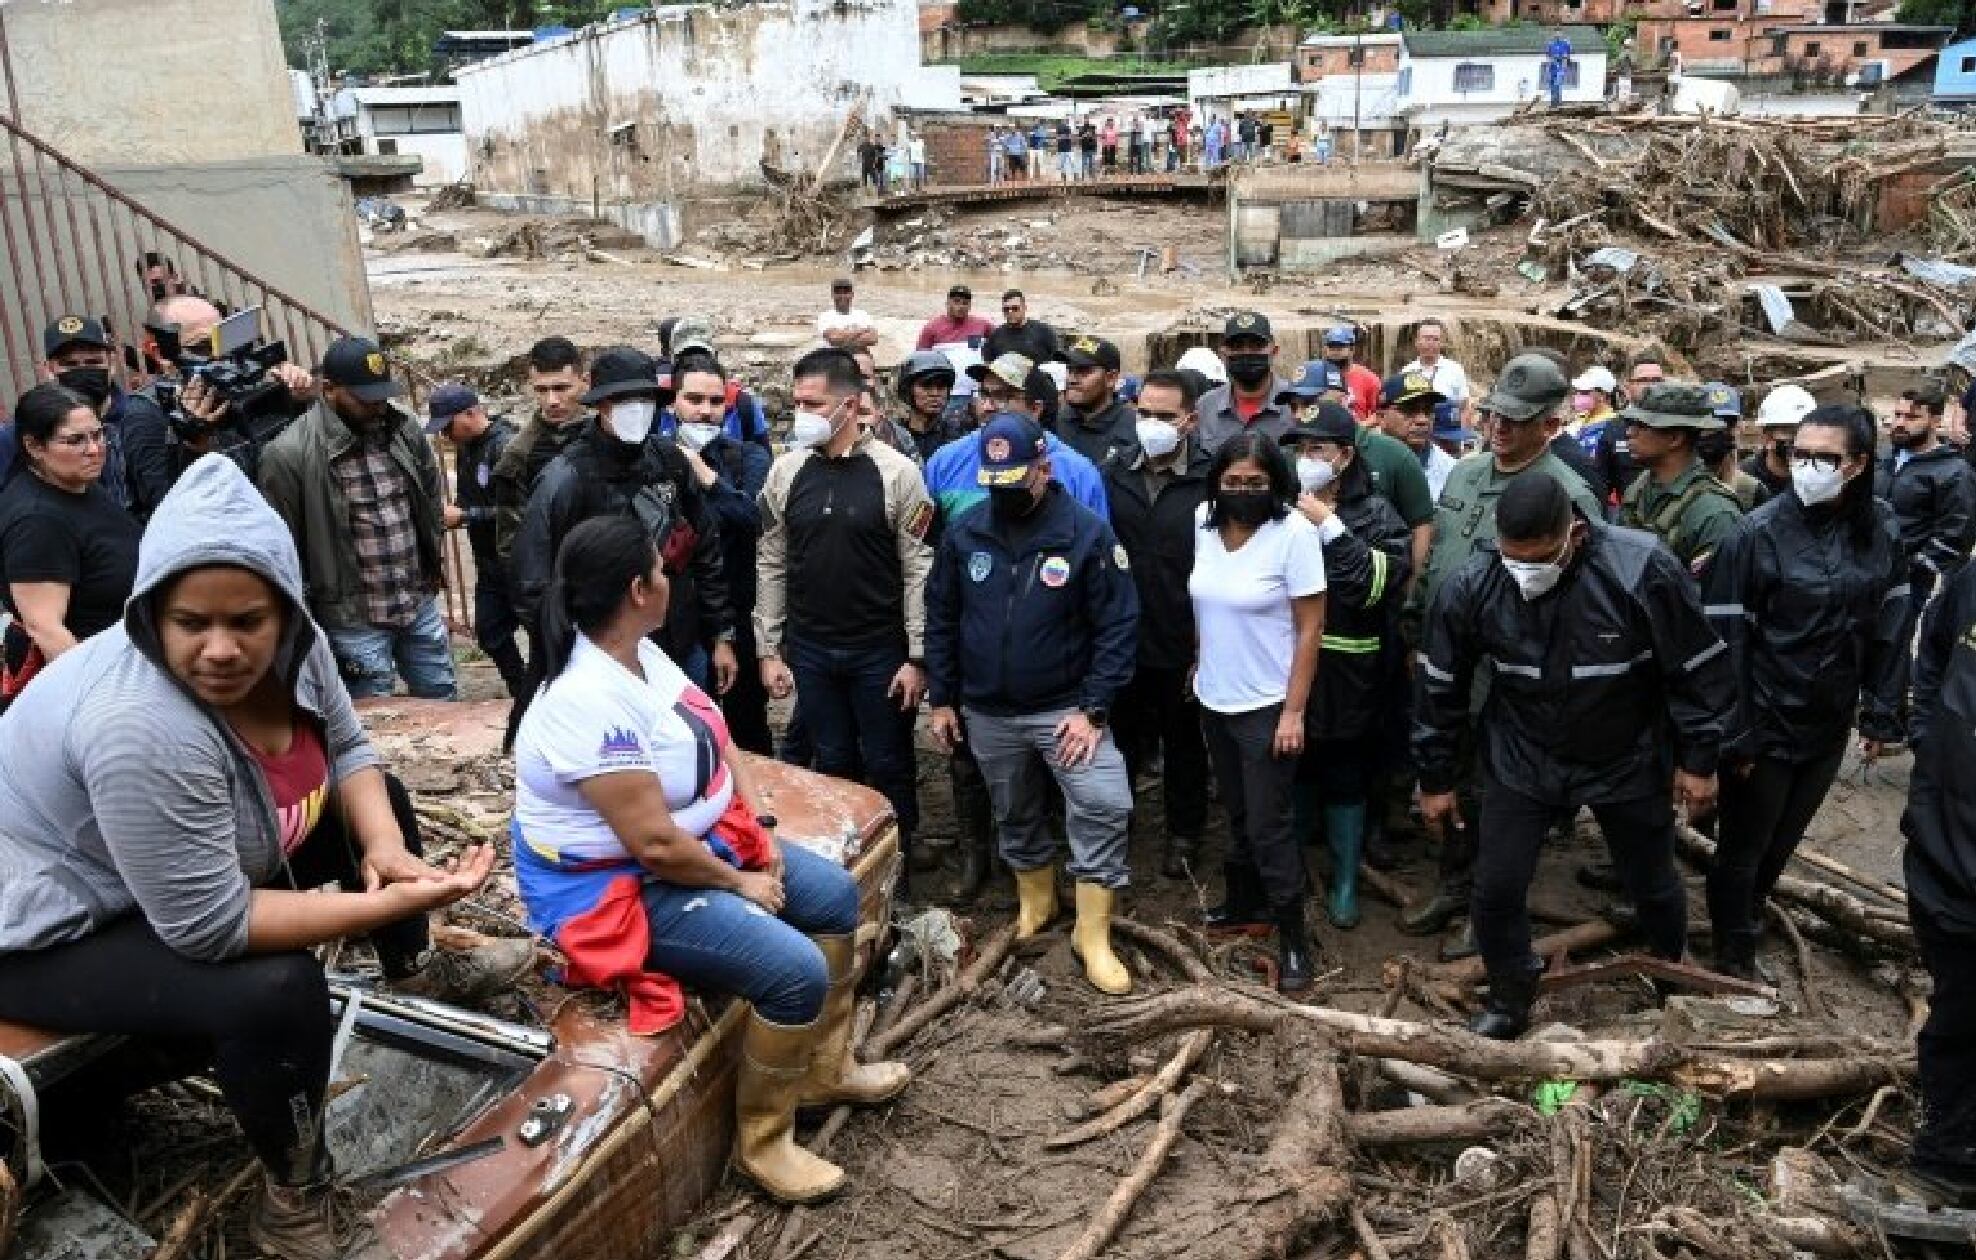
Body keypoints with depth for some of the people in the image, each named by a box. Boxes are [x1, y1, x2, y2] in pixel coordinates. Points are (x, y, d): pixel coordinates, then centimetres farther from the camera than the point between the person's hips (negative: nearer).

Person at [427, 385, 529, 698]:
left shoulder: (505, 446, -18)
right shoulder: (465, 449, 9)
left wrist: (463, 515, -21)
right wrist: (450, 513, 0)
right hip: (488, 562, 9)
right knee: (489, 632, 13)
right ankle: (524, 695, 27)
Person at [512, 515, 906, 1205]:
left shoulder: (639, 653, -1)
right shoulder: (591, 700, -31)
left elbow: (712, 734, 8)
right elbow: (654, 844, -30)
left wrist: (759, 820, -5)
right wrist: (740, 882, -15)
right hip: (621, 887, -10)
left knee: (835, 893, 10)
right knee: (796, 970, -21)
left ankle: (825, 1068, 26)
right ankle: (762, 1138, 2)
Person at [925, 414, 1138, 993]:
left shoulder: (1088, 532, -12)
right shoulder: (964, 533, -2)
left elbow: (1117, 625, -11)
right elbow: (940, 619, 7)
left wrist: (1093, 709, -15)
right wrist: (941, 698, 6)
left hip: (1066, 707, -3)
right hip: (987, 713, 3)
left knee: (1105, 806, -15)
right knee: (1015, 815, 18)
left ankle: (1093, 933, -1)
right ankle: (1035, 900, 42)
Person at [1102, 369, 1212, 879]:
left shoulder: (1208, 483, -13)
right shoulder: (1112, 476, 0)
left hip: (1184, 644, -3)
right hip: (1121, 640, 3)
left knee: (1184, 745, 16)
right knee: (1120, 739, 20)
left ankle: (1184, 833, 34)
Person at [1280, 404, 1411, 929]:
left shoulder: (1375, 515, -5)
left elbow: (1379, 583, -20)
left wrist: (1329, 527, -21)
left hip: (1346, 675, -3)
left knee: (1346, 780, 10)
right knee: (1293, 772, 16)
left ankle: (1344, 883, 25)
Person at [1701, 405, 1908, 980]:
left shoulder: (1881, 529, -3)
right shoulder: (1758, 532, -17)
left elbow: (1889, 629, 4)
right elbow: (1726, 640, -16)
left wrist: (1881, 715, 3)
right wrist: (1734, 734, -16)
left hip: (1829, 723, 4)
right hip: (1765, 722, -4)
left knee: (1783, 840, 20)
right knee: (1743, 845, 11)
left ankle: (1747, 917, 43)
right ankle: (1734, 956, 30)